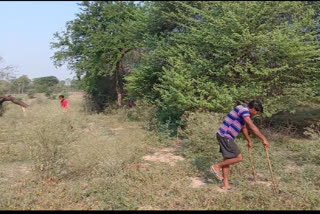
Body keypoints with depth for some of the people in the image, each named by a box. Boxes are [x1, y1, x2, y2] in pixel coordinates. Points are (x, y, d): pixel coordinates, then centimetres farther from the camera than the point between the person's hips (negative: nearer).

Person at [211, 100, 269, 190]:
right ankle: (217, 166, 2)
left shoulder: (243, 111, 18)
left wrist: (249, 141, 41)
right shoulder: (244, 109, -14)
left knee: (227, 160, 13)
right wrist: (264, 139, -21)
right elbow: (252, 127, -23)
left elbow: (244, 128, 32)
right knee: (238, 158, -7)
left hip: (224, 136, 10)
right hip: (225, 136, -10)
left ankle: (225, 184, 19)